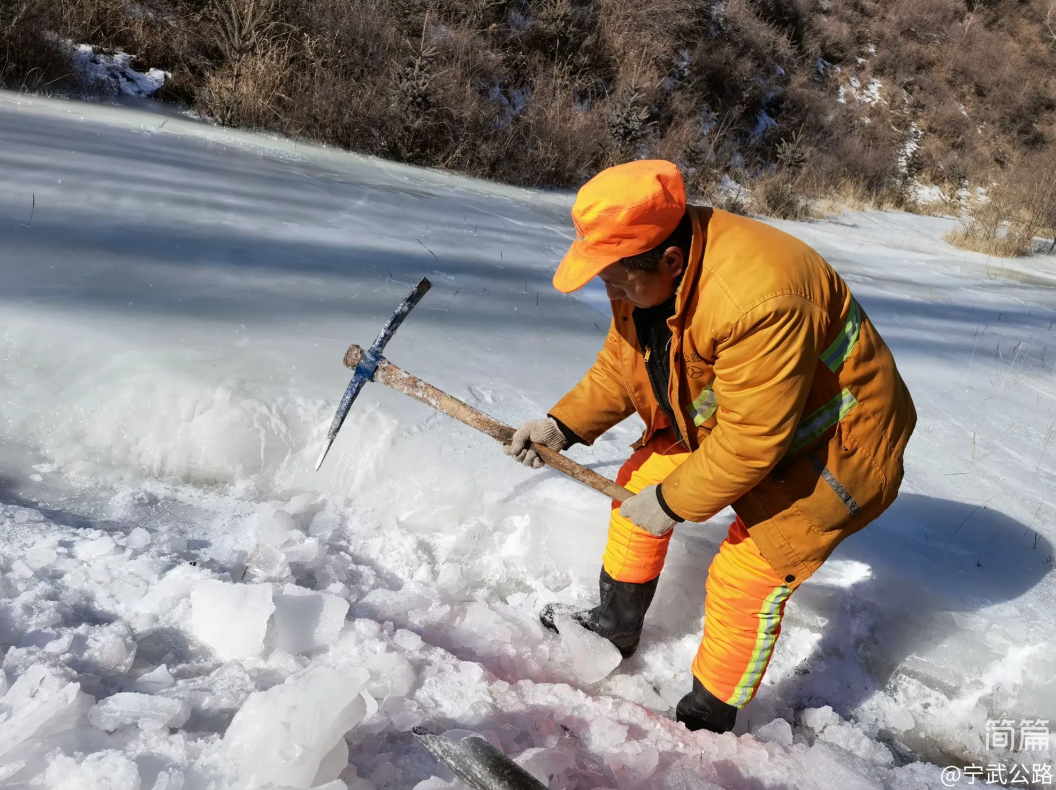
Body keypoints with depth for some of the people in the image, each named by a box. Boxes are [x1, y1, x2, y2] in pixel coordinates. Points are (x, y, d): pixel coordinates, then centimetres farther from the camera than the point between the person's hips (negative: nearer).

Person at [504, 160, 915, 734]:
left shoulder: (757, 299, -40)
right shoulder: (645, 273, -11)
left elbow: (752, 442, -33)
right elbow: (620, 365, 3)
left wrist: (674, 502, -22)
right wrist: (562, 425, -8)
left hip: (828, 444, -8)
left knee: (742, 581, -9)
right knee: (640, 482, 10)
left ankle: (707, 722, 15)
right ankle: (617, 625, 31)